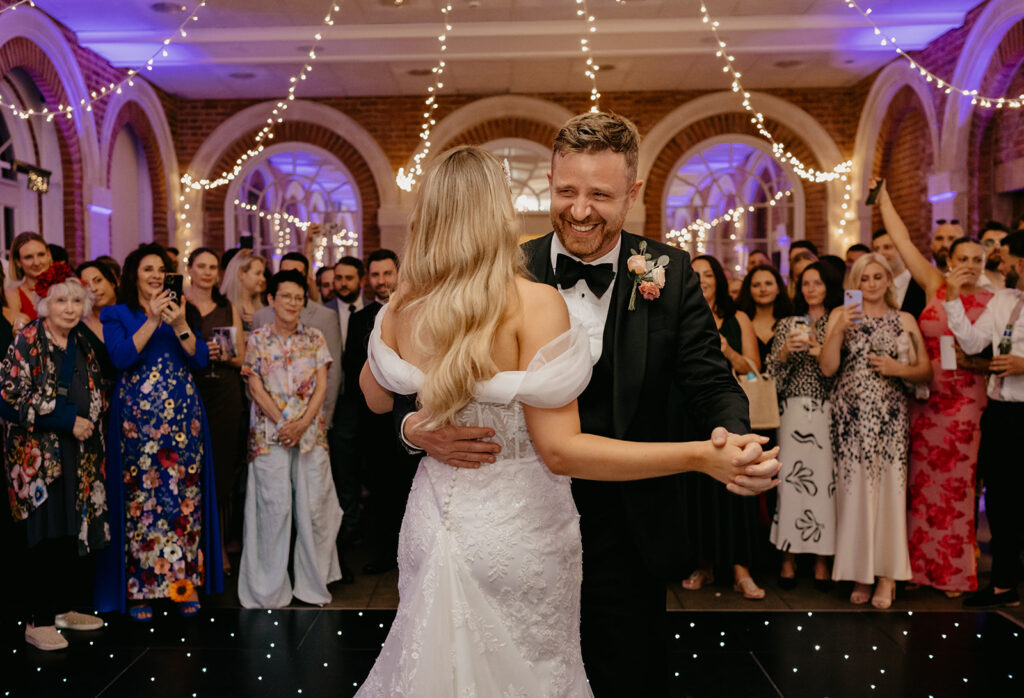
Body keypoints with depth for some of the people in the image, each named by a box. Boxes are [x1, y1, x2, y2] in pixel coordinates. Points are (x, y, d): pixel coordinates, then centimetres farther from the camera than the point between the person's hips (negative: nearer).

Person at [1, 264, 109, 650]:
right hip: (39, 455, -6)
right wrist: (68, 421, -17)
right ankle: (38, 621, 7)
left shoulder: (81, 346, 12)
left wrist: (90, 420, 4)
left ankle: (62, 607, 23)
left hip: (78, 454, 6)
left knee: (75, 533, 8)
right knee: (47, 536, -4)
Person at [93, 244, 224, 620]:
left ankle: (185, 580, 10)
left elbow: (200, 358, 3)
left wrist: (179, 325, -11)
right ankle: (141, 587, 5)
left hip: (184, 415, 3)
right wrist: (153, 320, -14)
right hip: (139, 416, -3)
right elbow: (122, 357, -11)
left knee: (185, 494, 2)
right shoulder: (116, 315, 6)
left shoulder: (178, 310, 15)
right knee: (142, 496, -4)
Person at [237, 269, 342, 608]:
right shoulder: (258, 338, 3)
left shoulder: (314, 338, 7)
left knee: (313, 503, 1)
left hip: (310, 429, 2)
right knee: (275, 505, -2)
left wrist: (303, 422, -11)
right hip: (270, 431, -2)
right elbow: (256, 387, -1)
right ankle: (270, 586, 11)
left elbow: (321, 386, 2)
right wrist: (282, 422, -11)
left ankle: (312, 581, 14)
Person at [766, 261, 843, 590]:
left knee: (825, 480, -4)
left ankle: (822, 559, 7)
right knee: (791, 479, -2)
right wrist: (785, 350, -9)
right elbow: (771, 374, 8)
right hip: (794, 412, 1)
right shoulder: (787, 325, 14)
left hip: (828, 413, -1)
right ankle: (789, 557, 7)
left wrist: (818, 350, -13)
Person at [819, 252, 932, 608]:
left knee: (889, 489, -3)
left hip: (890, 416, 0)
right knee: (854, 489, 0)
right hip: (850, 415, 0)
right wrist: (839, 329, -12)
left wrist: (898, 369, -9)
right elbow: (827, 368, -2)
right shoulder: (841, 315, 8)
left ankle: (887, 575, 7)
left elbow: (926, 371, 9)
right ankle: (860, 573, 11)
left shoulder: (904, 320, 10)